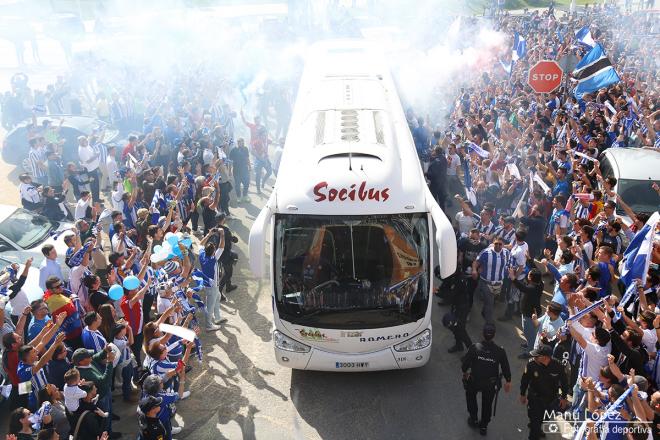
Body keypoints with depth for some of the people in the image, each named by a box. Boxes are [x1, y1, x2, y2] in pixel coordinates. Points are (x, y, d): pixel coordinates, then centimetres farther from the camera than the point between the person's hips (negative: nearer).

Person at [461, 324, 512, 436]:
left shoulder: (474, 348, -25)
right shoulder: (499, 351, -22)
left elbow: (465, 363, -14)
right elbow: (506, 368, -8)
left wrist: (465, 372, 9)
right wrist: (508, 381, 10)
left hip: (474, 381, -1)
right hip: (491, 384, 1)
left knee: (470, 394, 32)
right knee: (487, 404, 25)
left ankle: (473, 419, 39)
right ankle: (483, 426, 41)